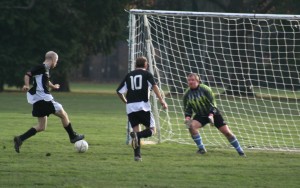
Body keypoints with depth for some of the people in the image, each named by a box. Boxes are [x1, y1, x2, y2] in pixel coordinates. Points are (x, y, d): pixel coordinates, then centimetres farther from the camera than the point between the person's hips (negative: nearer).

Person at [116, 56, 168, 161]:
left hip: (130, 108, 4)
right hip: (143, 106, -4)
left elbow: (119, 91, 16)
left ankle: (137, 155, 0)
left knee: (136, 130, 12)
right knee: (151, 130, 5)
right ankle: (137, 135, -24)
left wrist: (125, 101, 32)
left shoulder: (129, 76, 15)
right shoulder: (147, 74, 5)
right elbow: (154, 86, -12)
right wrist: (161, 100, -16)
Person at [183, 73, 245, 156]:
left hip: (212, 113, -3)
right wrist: (187, 117, -16)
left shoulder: (205, 89, -17)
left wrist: (211, 115, -31)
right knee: (191, 126, -26)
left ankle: (240, 152, 2)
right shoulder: (187, 95, -4)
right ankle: (201, 149, -13)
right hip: (200, 115, 3)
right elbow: (187, 108, 3)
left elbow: (212, 103, -18)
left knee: (227, 132, -9)